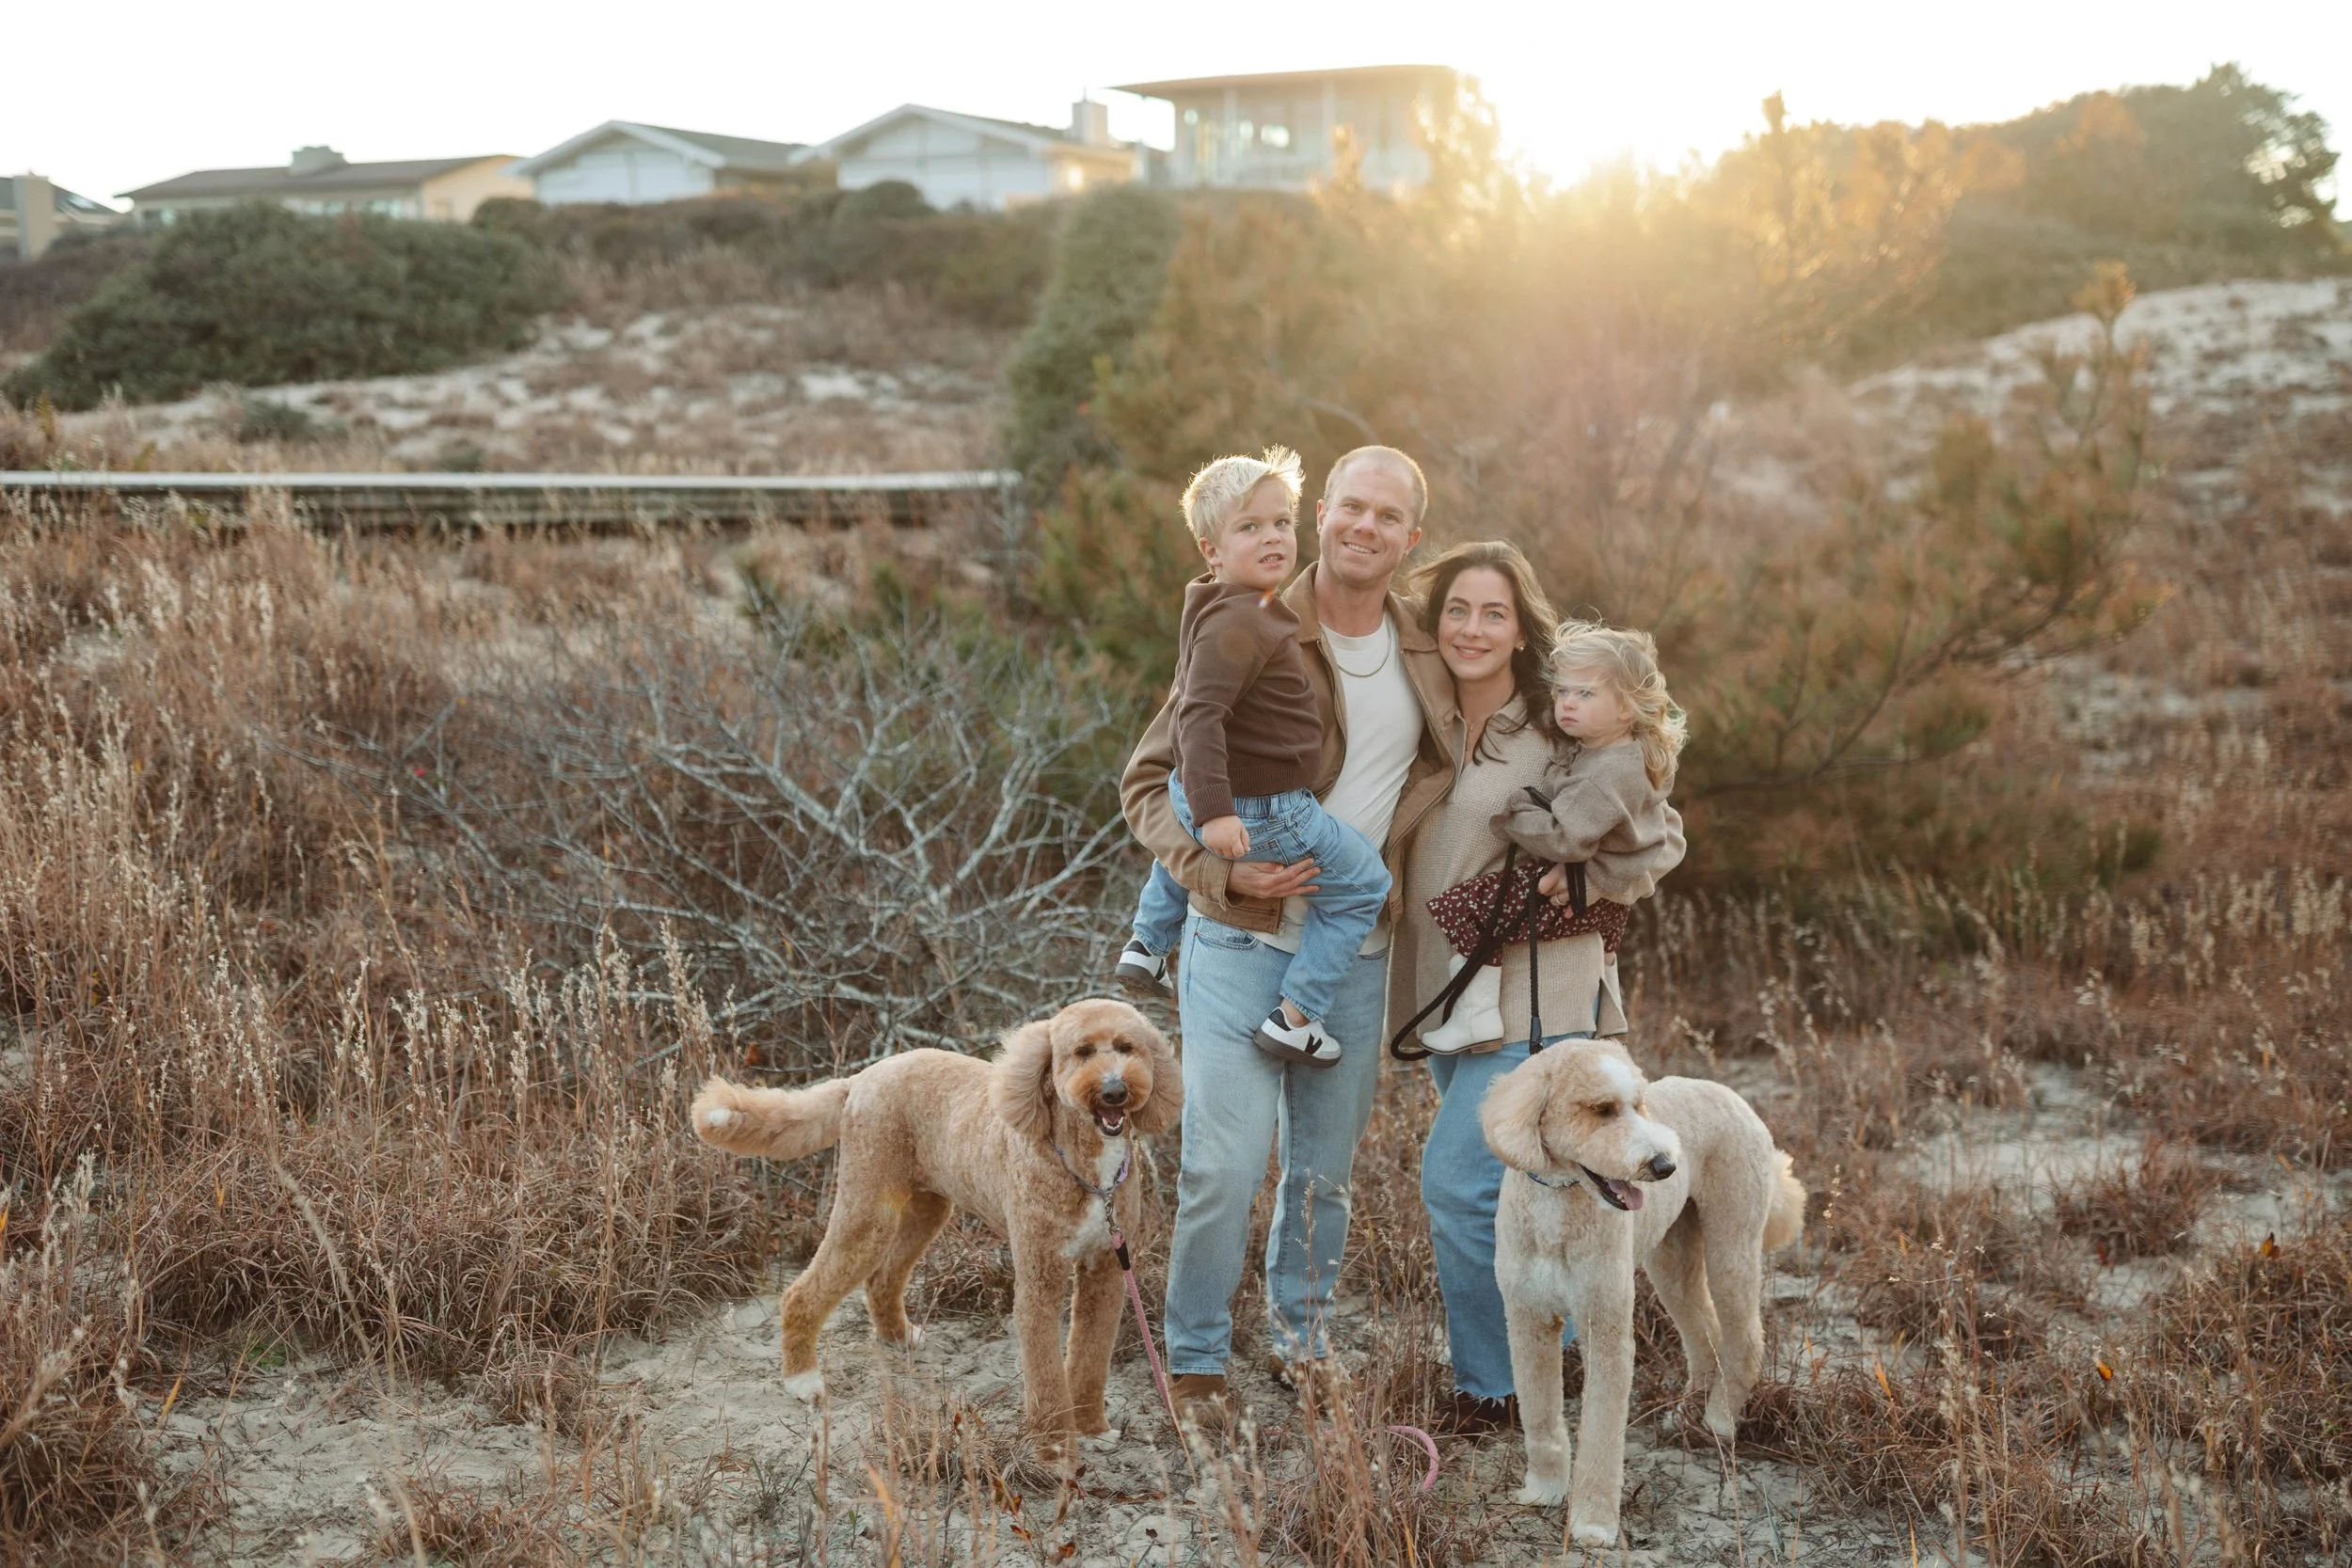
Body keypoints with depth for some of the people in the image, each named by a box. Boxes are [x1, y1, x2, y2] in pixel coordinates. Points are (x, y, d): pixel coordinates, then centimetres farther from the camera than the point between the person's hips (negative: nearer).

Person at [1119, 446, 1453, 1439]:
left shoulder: (1428, 654, 6)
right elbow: (1148, 782, -8)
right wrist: (1221, 871, -22)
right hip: (1243, 943, -4)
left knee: (1326, 1167, 15)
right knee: (1225, 1164, -6)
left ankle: (1301, 1335, 34)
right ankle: (1196, 1364, 12)